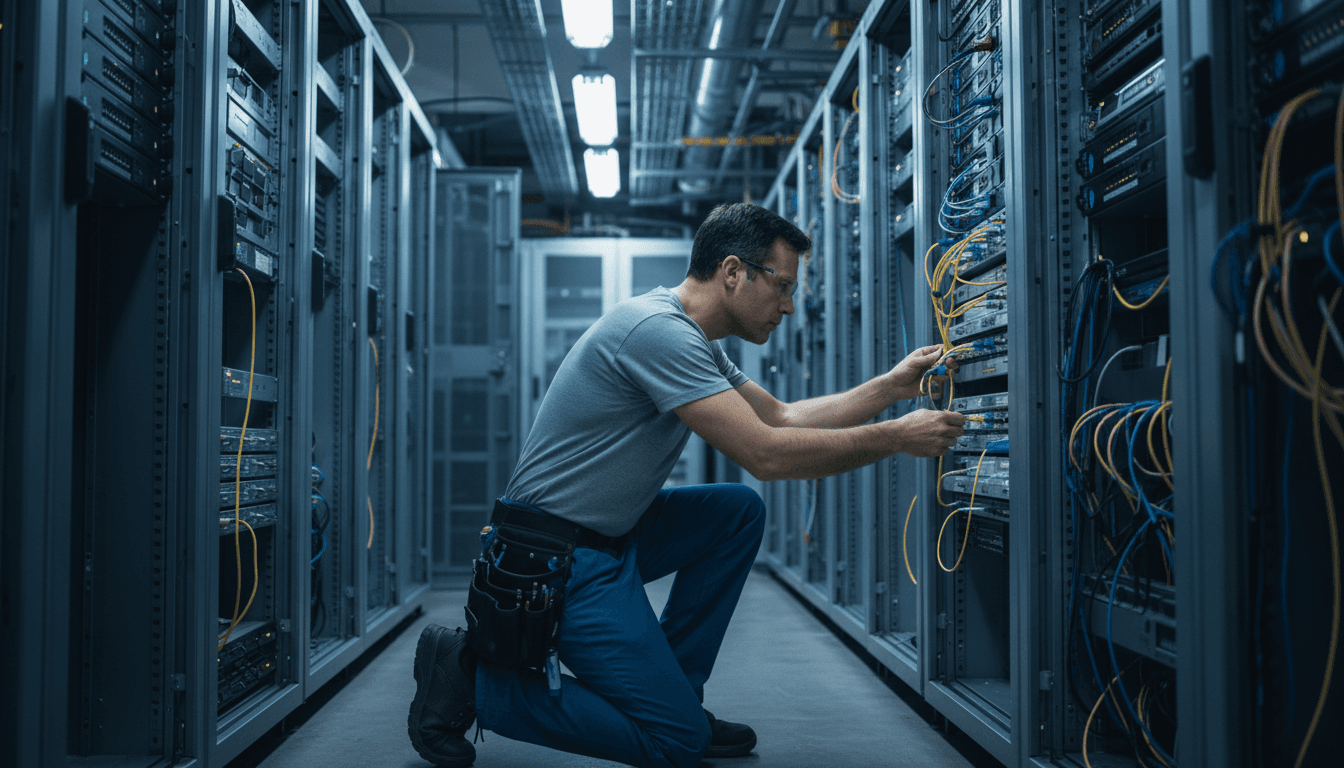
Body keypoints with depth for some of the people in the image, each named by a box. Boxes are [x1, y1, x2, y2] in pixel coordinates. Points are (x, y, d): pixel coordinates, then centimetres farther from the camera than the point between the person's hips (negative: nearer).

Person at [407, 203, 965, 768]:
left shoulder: (693, 341, 10)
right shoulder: (657, 329, -22)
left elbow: (783, 418, 15)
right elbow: (765, 454, -25)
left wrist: (894, 386, 9)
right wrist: (897, 438, -17)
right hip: (555, 556, -10)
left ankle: (668, 690, 11)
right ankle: (472, 675, 0)